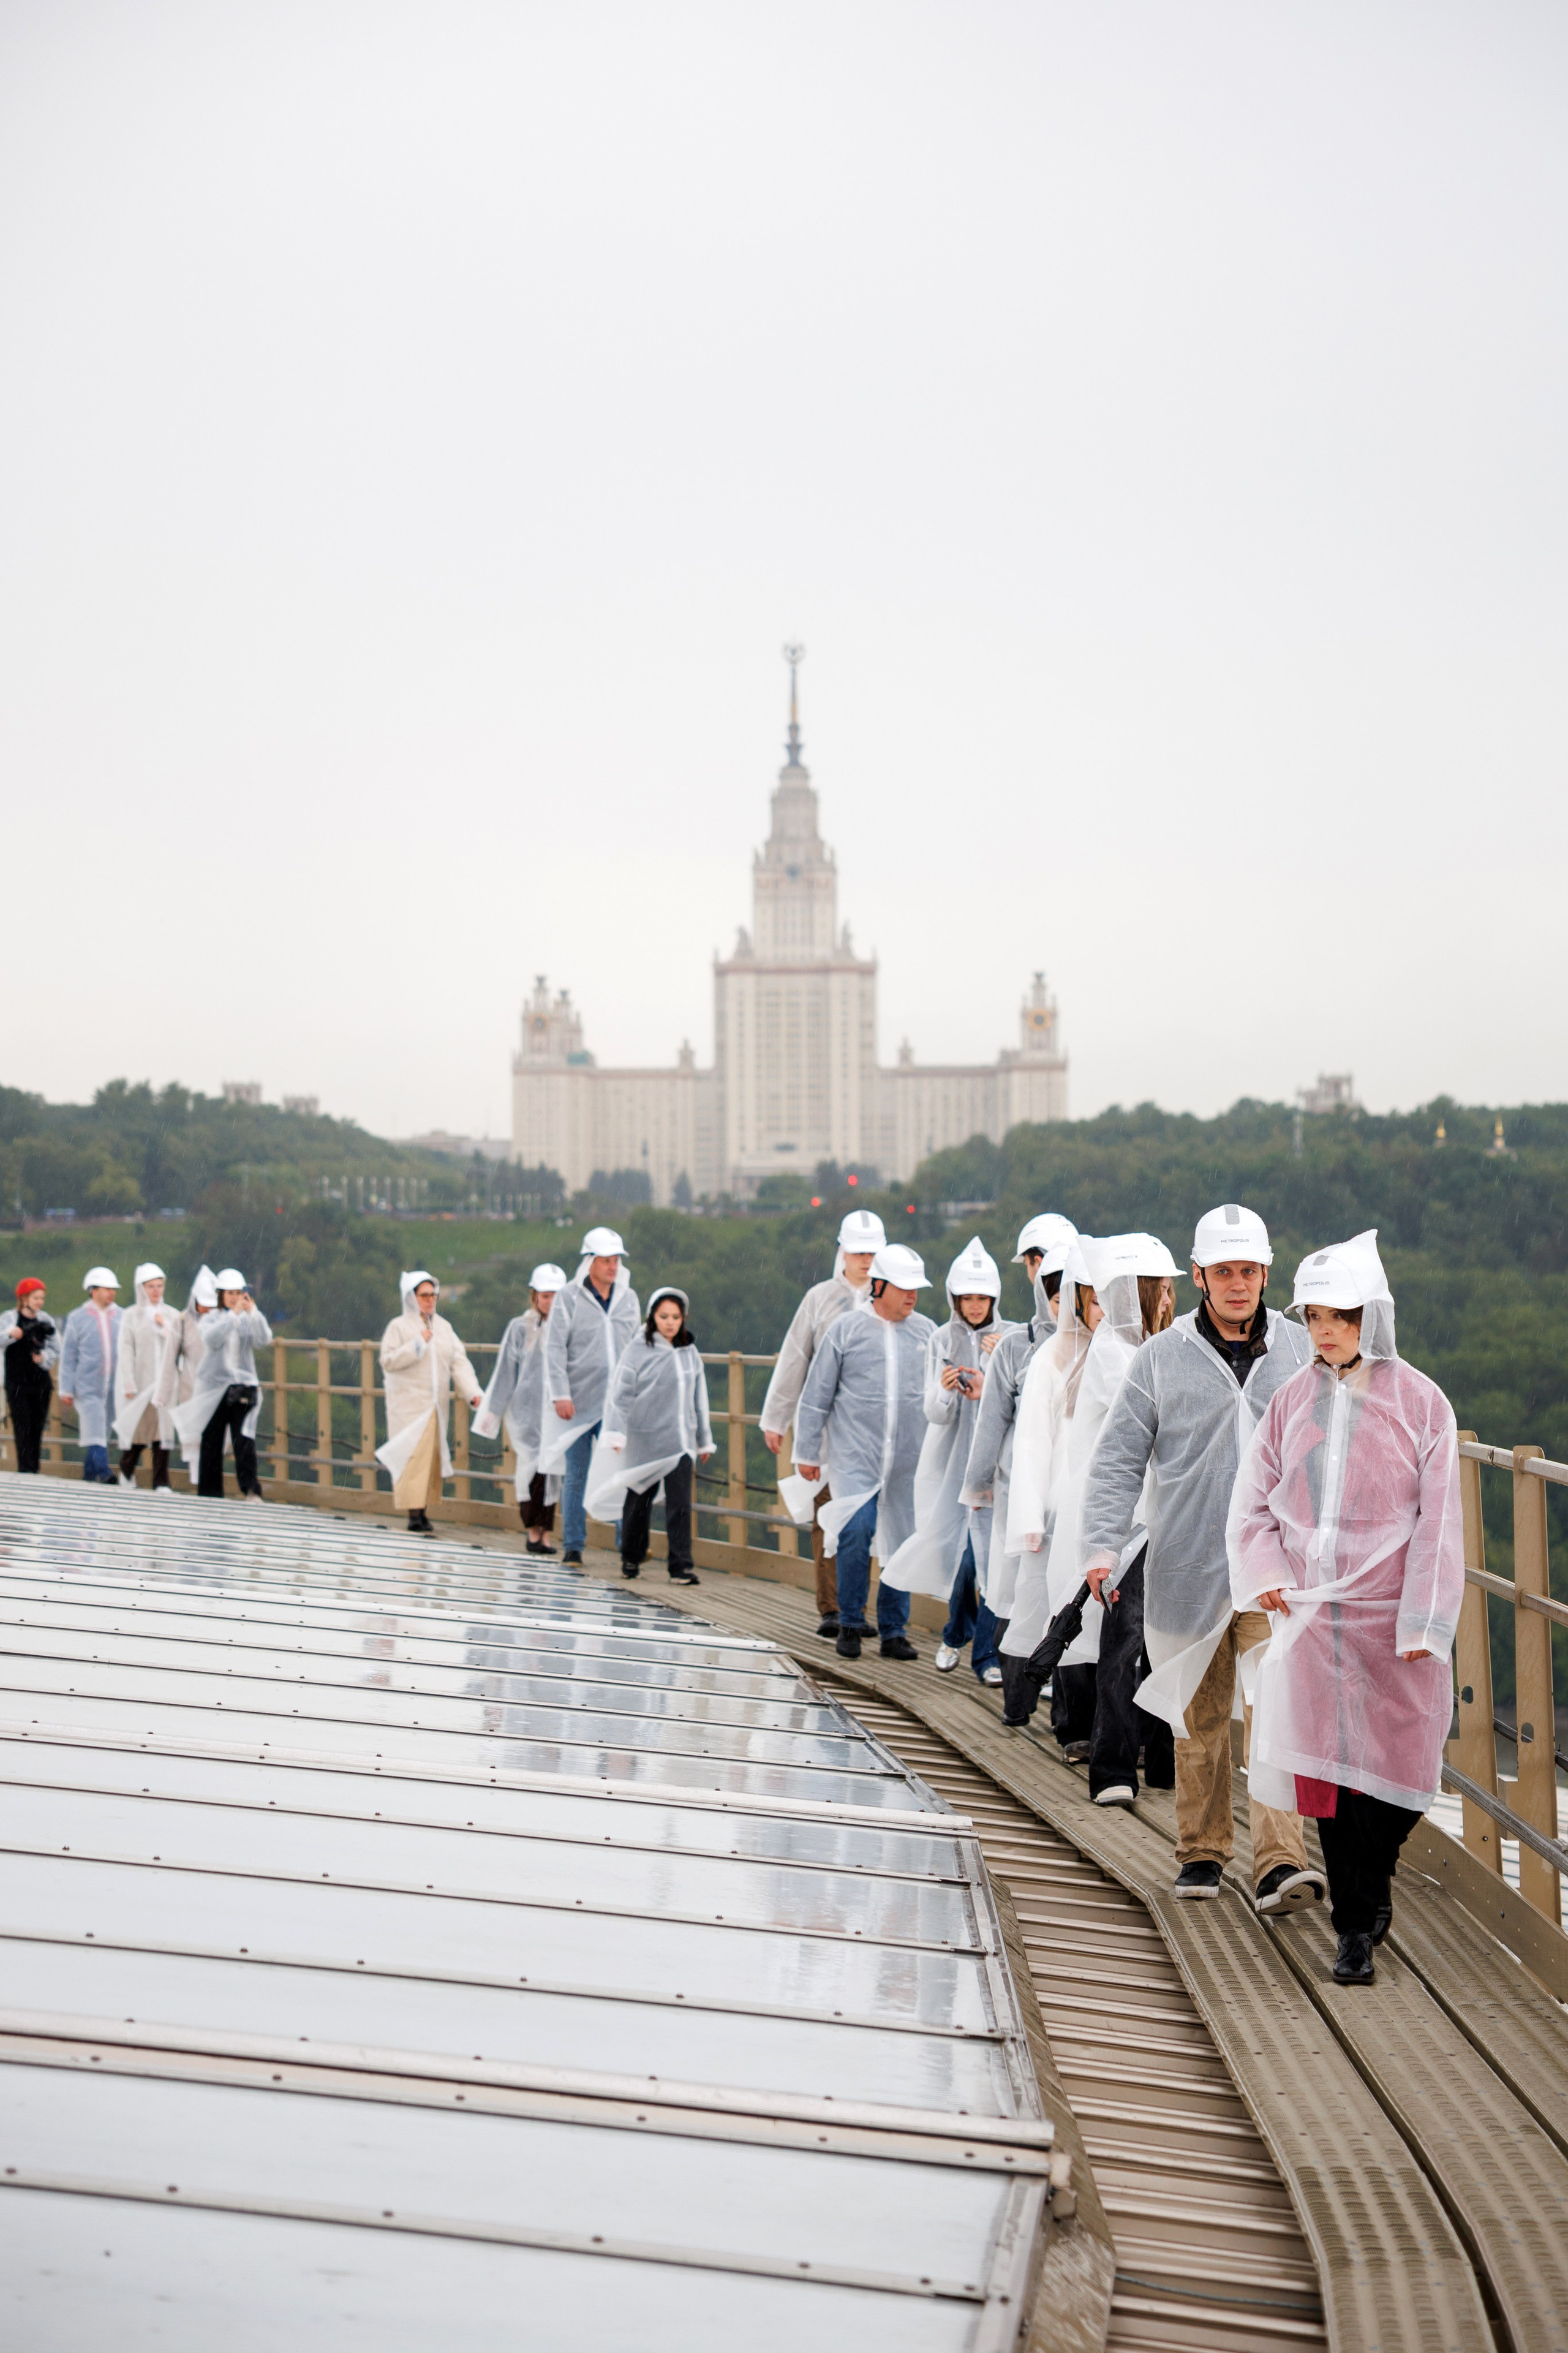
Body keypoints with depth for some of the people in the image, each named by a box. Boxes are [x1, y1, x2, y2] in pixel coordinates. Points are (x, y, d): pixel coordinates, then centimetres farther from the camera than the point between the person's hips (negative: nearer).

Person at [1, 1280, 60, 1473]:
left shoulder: (46, 1321, 9)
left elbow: (56, 1350, 8)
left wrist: (43, 1357, -11)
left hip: (41, 1383, 3)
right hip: (17, 1383, -3)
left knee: (37, 1429, 5)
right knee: (23, 1428, -9)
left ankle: (35, 1471, 11)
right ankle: (26, 1472, -12)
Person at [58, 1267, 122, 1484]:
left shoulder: (121, 1317, 7)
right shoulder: (77, 1318, 2)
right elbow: (68, 1356, 3)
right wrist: (66, 1390, -1)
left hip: (114, 1387, 3)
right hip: (87, 1387, -3)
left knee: (103, 1434, 7)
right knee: (95, 1432, -14)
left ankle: (89, 1475, 18)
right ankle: (103, 1472, -19)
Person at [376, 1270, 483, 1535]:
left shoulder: (443, 1327, 11)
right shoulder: (399, 1326, -2)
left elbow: (459, 1363, 5)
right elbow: (388, 1361, -11)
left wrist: (473, 1392, -8)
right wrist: (417, 1344, -17)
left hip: (436, 1404, 5)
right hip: (408, 1403, -5)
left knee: (431, 1457, 7)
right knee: (413, 1456, -12)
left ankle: (424, 1510, 13)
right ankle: (414, 1515, -13)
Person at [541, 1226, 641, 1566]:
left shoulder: (629, 1298, 9)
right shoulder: (570, 1297, -2)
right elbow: (554, 1347, -5)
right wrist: (560, 1394, -13)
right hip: (578, 1403, -2)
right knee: (576, 1476, 5)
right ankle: (573, 1546, 13)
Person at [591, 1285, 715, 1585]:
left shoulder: (690, 1352, 8)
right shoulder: (639, 1350, -4)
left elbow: (699, 1399, 16)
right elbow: (621, 1394, -5)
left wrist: (705, 1440, 19)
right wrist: (616, 1433, -14)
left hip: (680, 1441, 2)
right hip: (645, 1440, -2)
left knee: (680, 1502, -8)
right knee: (638, 1501, 10)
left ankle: (681, 1567, -6)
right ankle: (631, 1559, 27)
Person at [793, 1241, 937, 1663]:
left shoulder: (926, 1332, 8)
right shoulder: (846, 1330, 1)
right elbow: (816, 1396, 5)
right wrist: (808, 1452, 4)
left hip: (910, 1460, 3)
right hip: (856, 1454, -3)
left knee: (904, 1541, 5)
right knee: (857, 1530, -17)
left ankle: (894, 1631, 18)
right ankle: (850, 1623, 2)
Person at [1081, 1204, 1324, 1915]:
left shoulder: (1300, 1352, 6)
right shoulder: (1163, 1356, 1)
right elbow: (1118, 1457, 1)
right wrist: (1103, 1544, -10)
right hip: (1188, 1569, 0)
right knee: (1198, 1718, 10)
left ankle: (1280, 1864, -12)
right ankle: (1201, 1852, 25)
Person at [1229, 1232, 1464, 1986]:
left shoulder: (1420, 1402, -4)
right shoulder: (1293, 1401, 5)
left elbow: (1438, 1520, -5)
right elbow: (1252, 1500, 11)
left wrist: (1424, 1622, -10)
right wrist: (1267, 1576, -4)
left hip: (1388, 1616, -2)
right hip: (1309, 1613, 2)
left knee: (1393, 1765, 0)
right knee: (1326, 1766, 2)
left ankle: (1361, 1915, 23)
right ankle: (1358, 1928, 14)